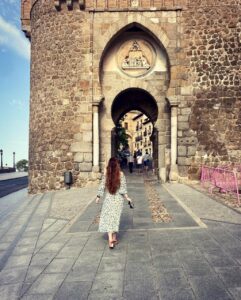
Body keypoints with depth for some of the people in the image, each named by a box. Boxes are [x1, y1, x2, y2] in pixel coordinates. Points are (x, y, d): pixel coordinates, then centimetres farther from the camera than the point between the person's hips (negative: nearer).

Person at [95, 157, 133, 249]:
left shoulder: (105, 175, -7)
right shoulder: (121, 174, -8)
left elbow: (102, 187, -3)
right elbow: (123, 188, -7)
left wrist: (98, 197, 8)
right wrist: (127, 197, 2)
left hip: (108, 199, -1)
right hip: (118, 199, 1)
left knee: (108, 218, 3)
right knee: (115, 218, 15)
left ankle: (110, 240, -7)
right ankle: (114, 238, 26)